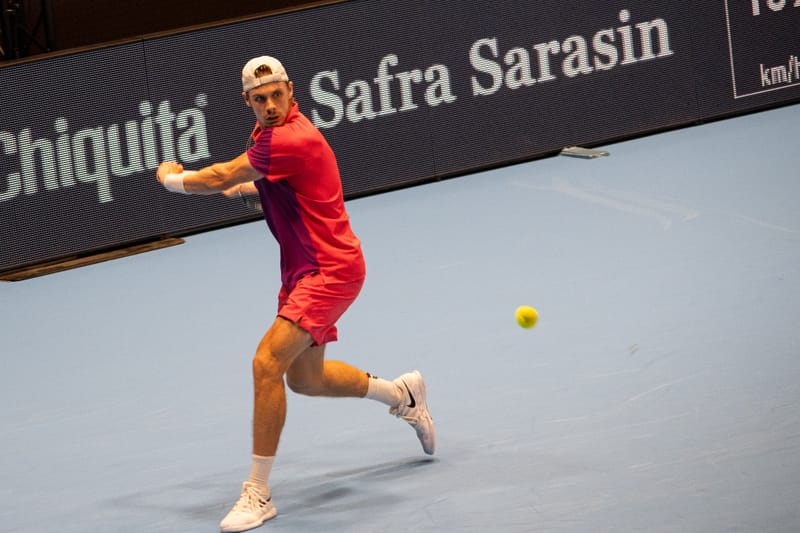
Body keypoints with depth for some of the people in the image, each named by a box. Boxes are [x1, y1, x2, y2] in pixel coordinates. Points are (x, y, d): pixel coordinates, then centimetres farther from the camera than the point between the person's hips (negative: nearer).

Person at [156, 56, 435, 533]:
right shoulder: (274, 132, 7)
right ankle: (402, 394, 45)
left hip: (330, 269, -11)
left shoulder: (289, 139, -24)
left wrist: (171, 178, -4)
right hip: (303, 270, 11)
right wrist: (249, 186, 21)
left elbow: (219, 179, -20)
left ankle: (258, 493, -18)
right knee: (305, 379, 21)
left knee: (268, 362, -22)